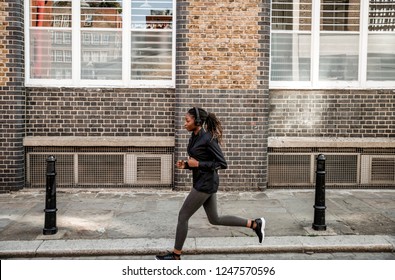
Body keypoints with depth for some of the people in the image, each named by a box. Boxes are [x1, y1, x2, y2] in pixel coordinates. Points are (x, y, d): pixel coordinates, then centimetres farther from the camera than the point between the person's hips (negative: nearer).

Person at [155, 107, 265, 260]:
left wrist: (197, 164, -20)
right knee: (215, 219, 16)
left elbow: (222, 164, -17)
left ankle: (176, 254, 14)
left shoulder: (208, 139, -18)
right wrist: (185, 165, 0)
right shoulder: (194, 137, 8)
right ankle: (254, 224, 23)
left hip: (206, 183, -10)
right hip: (202, 182, 10)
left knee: (183, 216, 0)